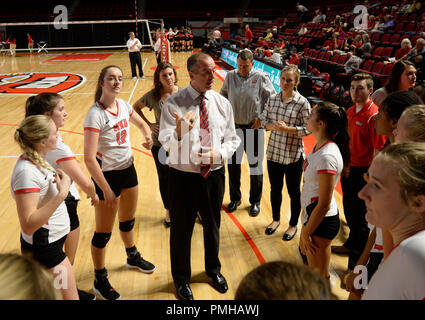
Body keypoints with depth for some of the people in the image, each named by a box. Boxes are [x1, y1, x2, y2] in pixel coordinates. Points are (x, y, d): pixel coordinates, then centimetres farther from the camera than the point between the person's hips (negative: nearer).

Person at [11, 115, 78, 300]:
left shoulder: (38, 160, 2)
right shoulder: (26, 172, -27)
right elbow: (28, 225, -31)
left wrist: (61, 181, 2)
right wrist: (62, 194, -33)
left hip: (52, 241, 9)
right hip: (44, 248, -9)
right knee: (70, 296, 3)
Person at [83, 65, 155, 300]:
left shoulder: (123, 105, 0)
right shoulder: (95, 114, -21)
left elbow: (141, 124, 20)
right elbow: (89, 158, -24)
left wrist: (148, 136, -3)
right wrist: (106, 190, -22)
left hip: (127, 169, 7)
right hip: (107, 175, -7)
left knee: (128, 220, 25)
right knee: (103, 233, 6)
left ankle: (133, 257, 49)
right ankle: (100, 281, 25)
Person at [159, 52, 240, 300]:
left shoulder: (222, 103, 0)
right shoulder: (174, 103, -12)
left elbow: (232, 139, 4)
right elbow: (166, 143, -18)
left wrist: (219, 153, -17)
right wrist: (180, 130, -39)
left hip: (214, 175, 3)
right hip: (184, 176, -3)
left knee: (213, 226, 23)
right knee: (181, 229, 13)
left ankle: (214, 269, 51)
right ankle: (182, 279, 40)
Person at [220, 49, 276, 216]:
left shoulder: (261, 78, -8)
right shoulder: (230, 76, 2)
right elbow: (223, 95, 16)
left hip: (254, 128, -3)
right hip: (234, 127, 3)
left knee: (255, 165, 7)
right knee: (233, 164, 10)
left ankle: (255, 201, 24)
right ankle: (235, 198, 30)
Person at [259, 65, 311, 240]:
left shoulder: (302, 103, -12)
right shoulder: (272, 99, 1)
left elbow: (307, 129, -11)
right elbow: (264, 120, 6)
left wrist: (287, 129, -22)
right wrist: (273, 126, -14)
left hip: (293, 155, -4)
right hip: (273, 152, 4)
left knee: (293, 191, 12)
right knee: (275, 189, 19)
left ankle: (293, 225, 32)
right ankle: (276, 219, 41)